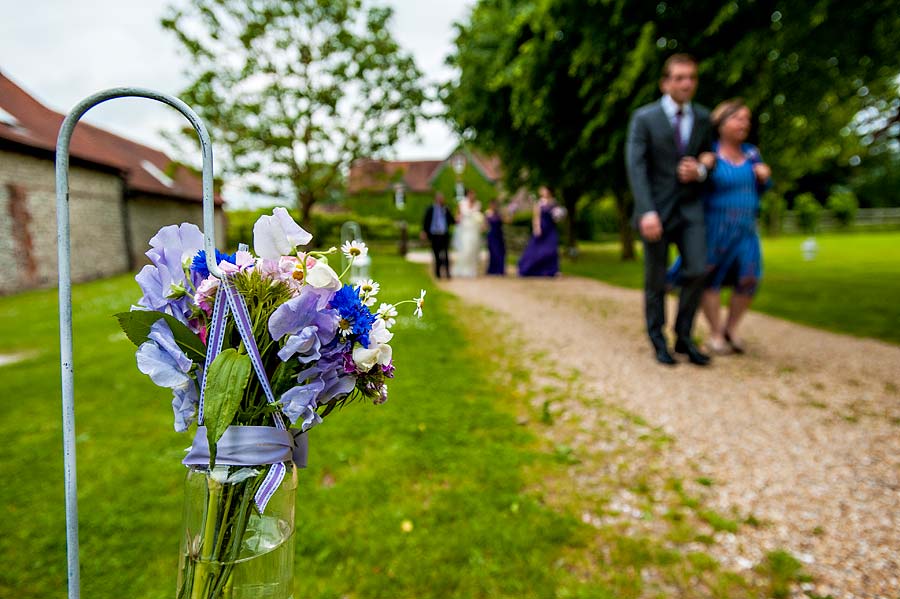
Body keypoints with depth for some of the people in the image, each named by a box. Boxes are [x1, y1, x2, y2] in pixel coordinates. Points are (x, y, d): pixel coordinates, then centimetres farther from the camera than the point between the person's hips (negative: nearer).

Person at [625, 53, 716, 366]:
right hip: (656, 208, -3)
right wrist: (647, 211, -26)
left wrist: (700, 171, -8)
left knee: (697, 271, -7)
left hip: (690, 207, 3)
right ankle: (658, 341, 19)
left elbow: (708, 156, 18)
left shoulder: (702, 117, 8)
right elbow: (635, 167, -15)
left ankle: (684, 336, 10)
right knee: (656, 279, 4)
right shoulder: (644, 117, -6)